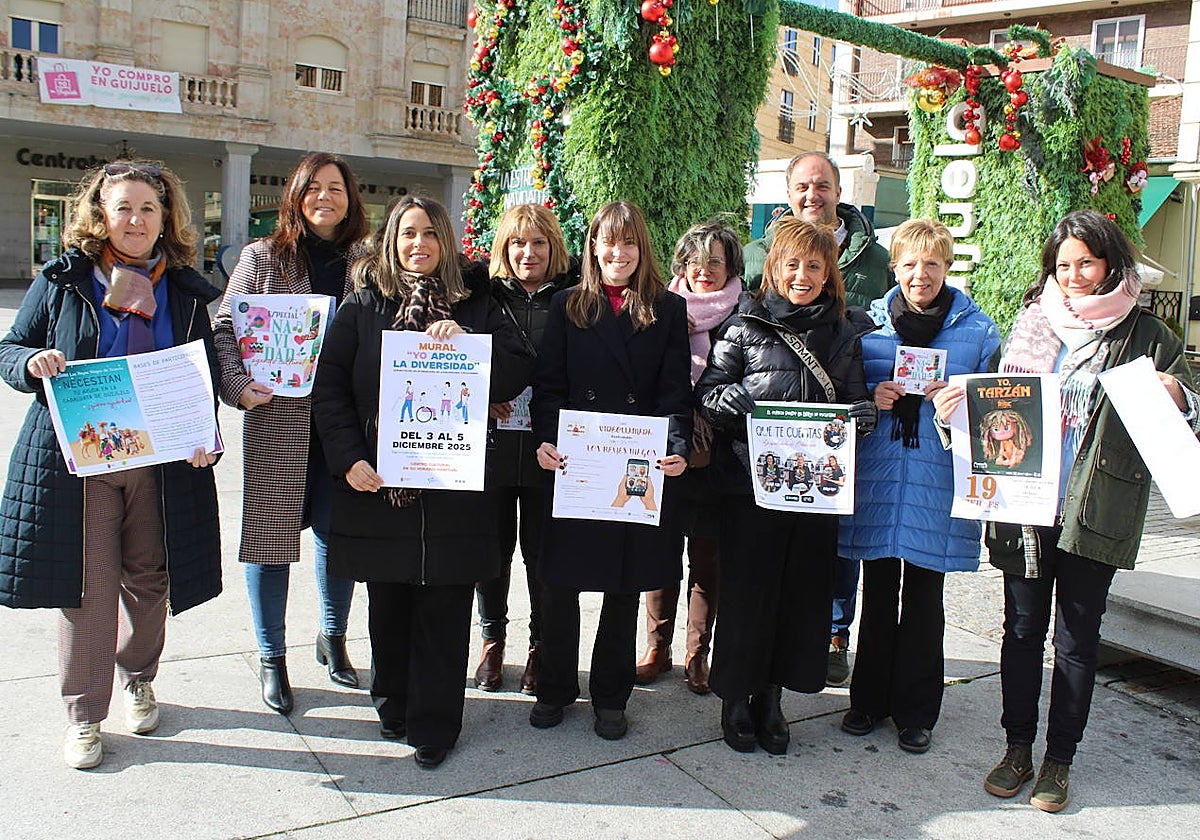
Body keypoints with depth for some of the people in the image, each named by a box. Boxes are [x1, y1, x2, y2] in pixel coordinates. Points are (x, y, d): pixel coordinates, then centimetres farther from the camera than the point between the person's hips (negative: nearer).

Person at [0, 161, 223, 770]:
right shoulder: (63, 280, 4)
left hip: (163, 464, 2)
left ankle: (138, 680, 37)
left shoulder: (184, 290, 8)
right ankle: (84, 714, 17)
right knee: (86, 588, 1)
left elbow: (208, 372, 12)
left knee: (148, 582, 12)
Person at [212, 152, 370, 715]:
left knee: (338, 532, 10)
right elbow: (223, 328, 1)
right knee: (270, 533, 4)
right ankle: (271, 659, 20)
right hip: (276, 420, -2)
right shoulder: (263, 258, 3)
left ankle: (332, 638, 32)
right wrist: (239, 387, -15)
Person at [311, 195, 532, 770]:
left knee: (444, 608, 4)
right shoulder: (363, 308, 6)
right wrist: (349, 458, -8)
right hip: (379, 482, 1)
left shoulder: (476, 307, 7)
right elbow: (329, 389, 2)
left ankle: (435, 724, 18)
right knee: (389, 603, 13)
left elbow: (520, 373, -2)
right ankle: (393, 703, 34)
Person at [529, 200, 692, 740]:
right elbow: (548, 385, 2)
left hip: (640, 471, 0)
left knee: (626, 588, 10)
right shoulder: (567, 306, 8)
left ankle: (611, 697, 26)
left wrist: (677, 450, -16)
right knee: (559, 584, 5)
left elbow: (676, 392, 1)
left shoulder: (668, 310, 7)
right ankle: (555, 689, 25)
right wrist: (546, 440, -14)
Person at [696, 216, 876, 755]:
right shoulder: (745, 326, 0)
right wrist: (730, 398, -22)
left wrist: (864, 414, -7)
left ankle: (770, 697, 27)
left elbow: (857, 401, 16)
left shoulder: (846, 332, 10)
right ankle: (735, 698, 21)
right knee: (746, 589, 3)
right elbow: (706, 392, -1)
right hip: (751, 482, -3)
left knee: (802, 590, 9)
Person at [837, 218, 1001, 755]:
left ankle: (915, 711, 24)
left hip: (937, 483, -1)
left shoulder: (977, 329, 2)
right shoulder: (868, 322, 5)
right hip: (876, 476, 1)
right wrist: (872, 398, -9)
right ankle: (869, 700, 27)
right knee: (877, 595, 10)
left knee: (923, 600, 8)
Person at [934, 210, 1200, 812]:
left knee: (1077, 638, 8)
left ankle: (1059, 758, 23)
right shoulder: (1031, 323, 8)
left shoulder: (1146, 336, 2)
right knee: (1022, 629, 9)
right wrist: (959, 402, -8)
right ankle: (1018, 748, 24)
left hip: (1095, 511, -2)